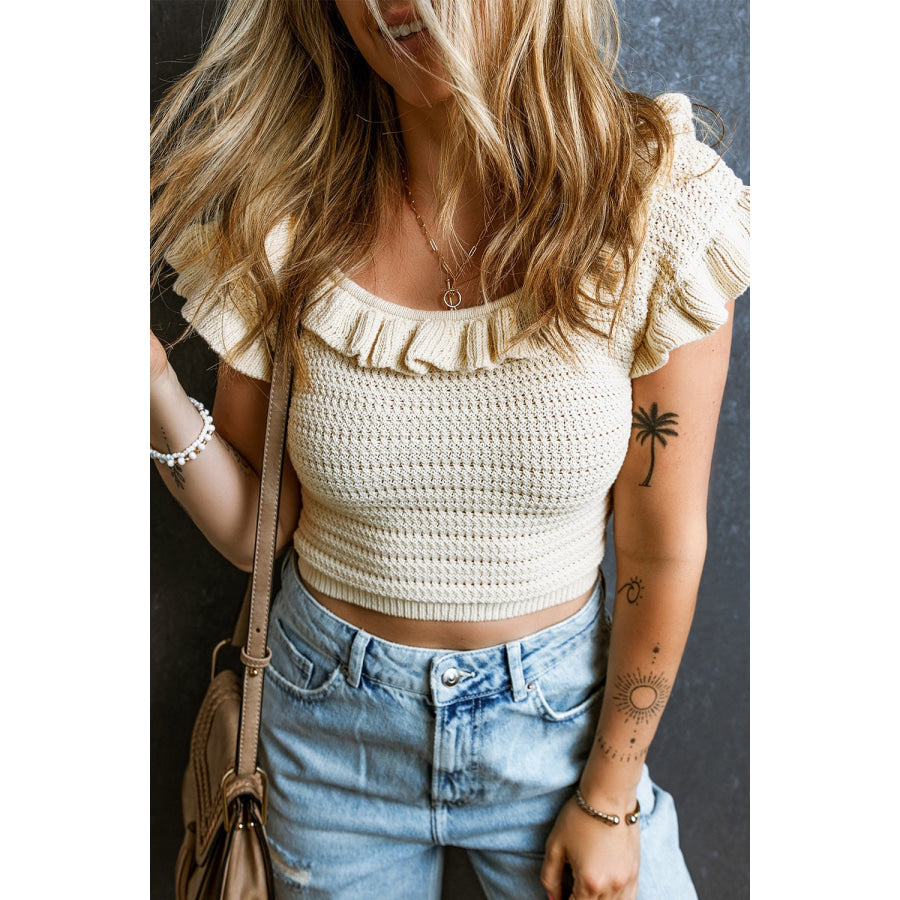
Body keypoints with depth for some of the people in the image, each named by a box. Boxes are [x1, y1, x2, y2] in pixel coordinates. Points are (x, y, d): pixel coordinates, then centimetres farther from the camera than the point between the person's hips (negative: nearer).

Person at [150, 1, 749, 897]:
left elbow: (664, 549, -10)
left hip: (557, 715, -1)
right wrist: (163, 403, -25)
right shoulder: (284, 221, -13)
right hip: (333, 719, 2)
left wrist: (609, 798, -2)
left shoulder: (661, 211, -18)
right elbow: (257, 531, -5)